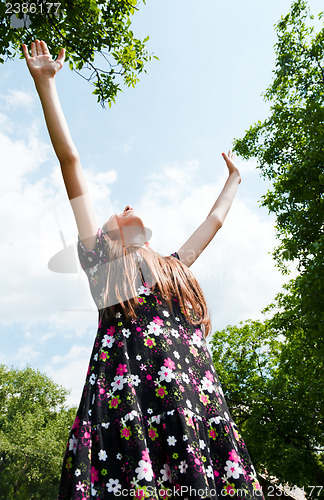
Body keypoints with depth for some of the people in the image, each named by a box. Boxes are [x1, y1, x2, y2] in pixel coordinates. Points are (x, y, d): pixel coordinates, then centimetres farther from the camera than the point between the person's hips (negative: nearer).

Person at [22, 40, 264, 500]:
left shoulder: (175, 266, 28)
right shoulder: (99, 255, 18)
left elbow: (216, 219, 42)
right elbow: (70, 161, 17)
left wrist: (234, 178, 56)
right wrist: (45, 84, 20)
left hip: (192, 389, 4)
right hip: (125, 388, -4)